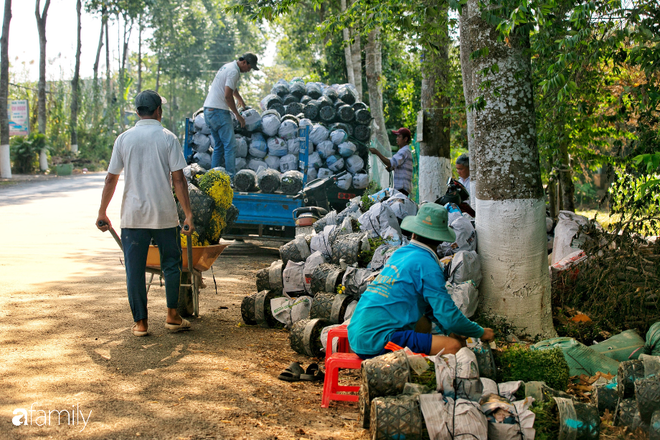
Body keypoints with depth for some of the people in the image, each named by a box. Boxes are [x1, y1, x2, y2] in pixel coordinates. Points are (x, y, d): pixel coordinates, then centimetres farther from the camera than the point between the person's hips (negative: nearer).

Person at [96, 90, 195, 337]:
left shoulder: (124, 139, 3)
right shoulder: (168, 138, -2)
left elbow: (111, 179, 4)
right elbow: (178, 179, -7)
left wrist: (102, 213, 13)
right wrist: (188, 214, -4)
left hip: (133, 215, 1)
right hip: (164, 214, -1)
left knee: (135, 269, 6)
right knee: (171, 264, 13)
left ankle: (140, 322, 8)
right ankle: (172, 316, 16)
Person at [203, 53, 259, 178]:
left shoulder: (228, 67, 20)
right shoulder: (234, 71, -13)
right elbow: (228, 96, -20)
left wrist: (240, 100, 55)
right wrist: (238, 115, -12)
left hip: (208, 110, 10)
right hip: (219, 111, -10)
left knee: (219, 145, 15)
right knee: (230, 145, -9)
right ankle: (231, 177, -11)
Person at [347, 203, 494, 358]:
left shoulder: (399, 253, 16)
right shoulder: (426, 264, -9)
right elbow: (448, 315, -10)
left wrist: (451, 331, 25)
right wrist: (481, 332, 7)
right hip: (377, 342, -9)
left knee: (424, 323, 29)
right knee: (454, 346, -14)